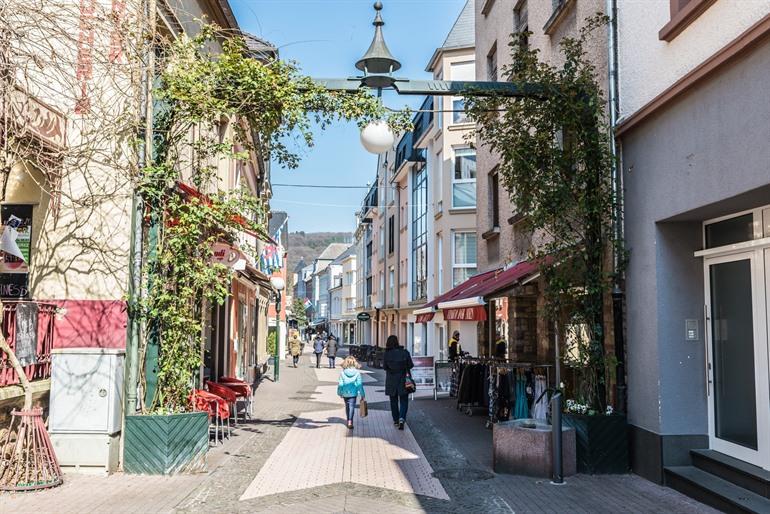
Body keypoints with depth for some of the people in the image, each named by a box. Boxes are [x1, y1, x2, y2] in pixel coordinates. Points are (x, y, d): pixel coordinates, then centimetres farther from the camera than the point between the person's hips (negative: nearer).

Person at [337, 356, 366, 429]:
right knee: (352, 406, -1)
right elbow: (360, 384, -5)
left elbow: (340, 384, -3)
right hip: (353, 393, -1)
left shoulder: (342, 373, -7)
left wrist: (340, 393, 11)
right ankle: (350, 421, -17)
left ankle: (348, 420, 28)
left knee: (347, 406, 18)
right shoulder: (357, 373, -7)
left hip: (345, 393, 1)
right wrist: (362, 395, 1)